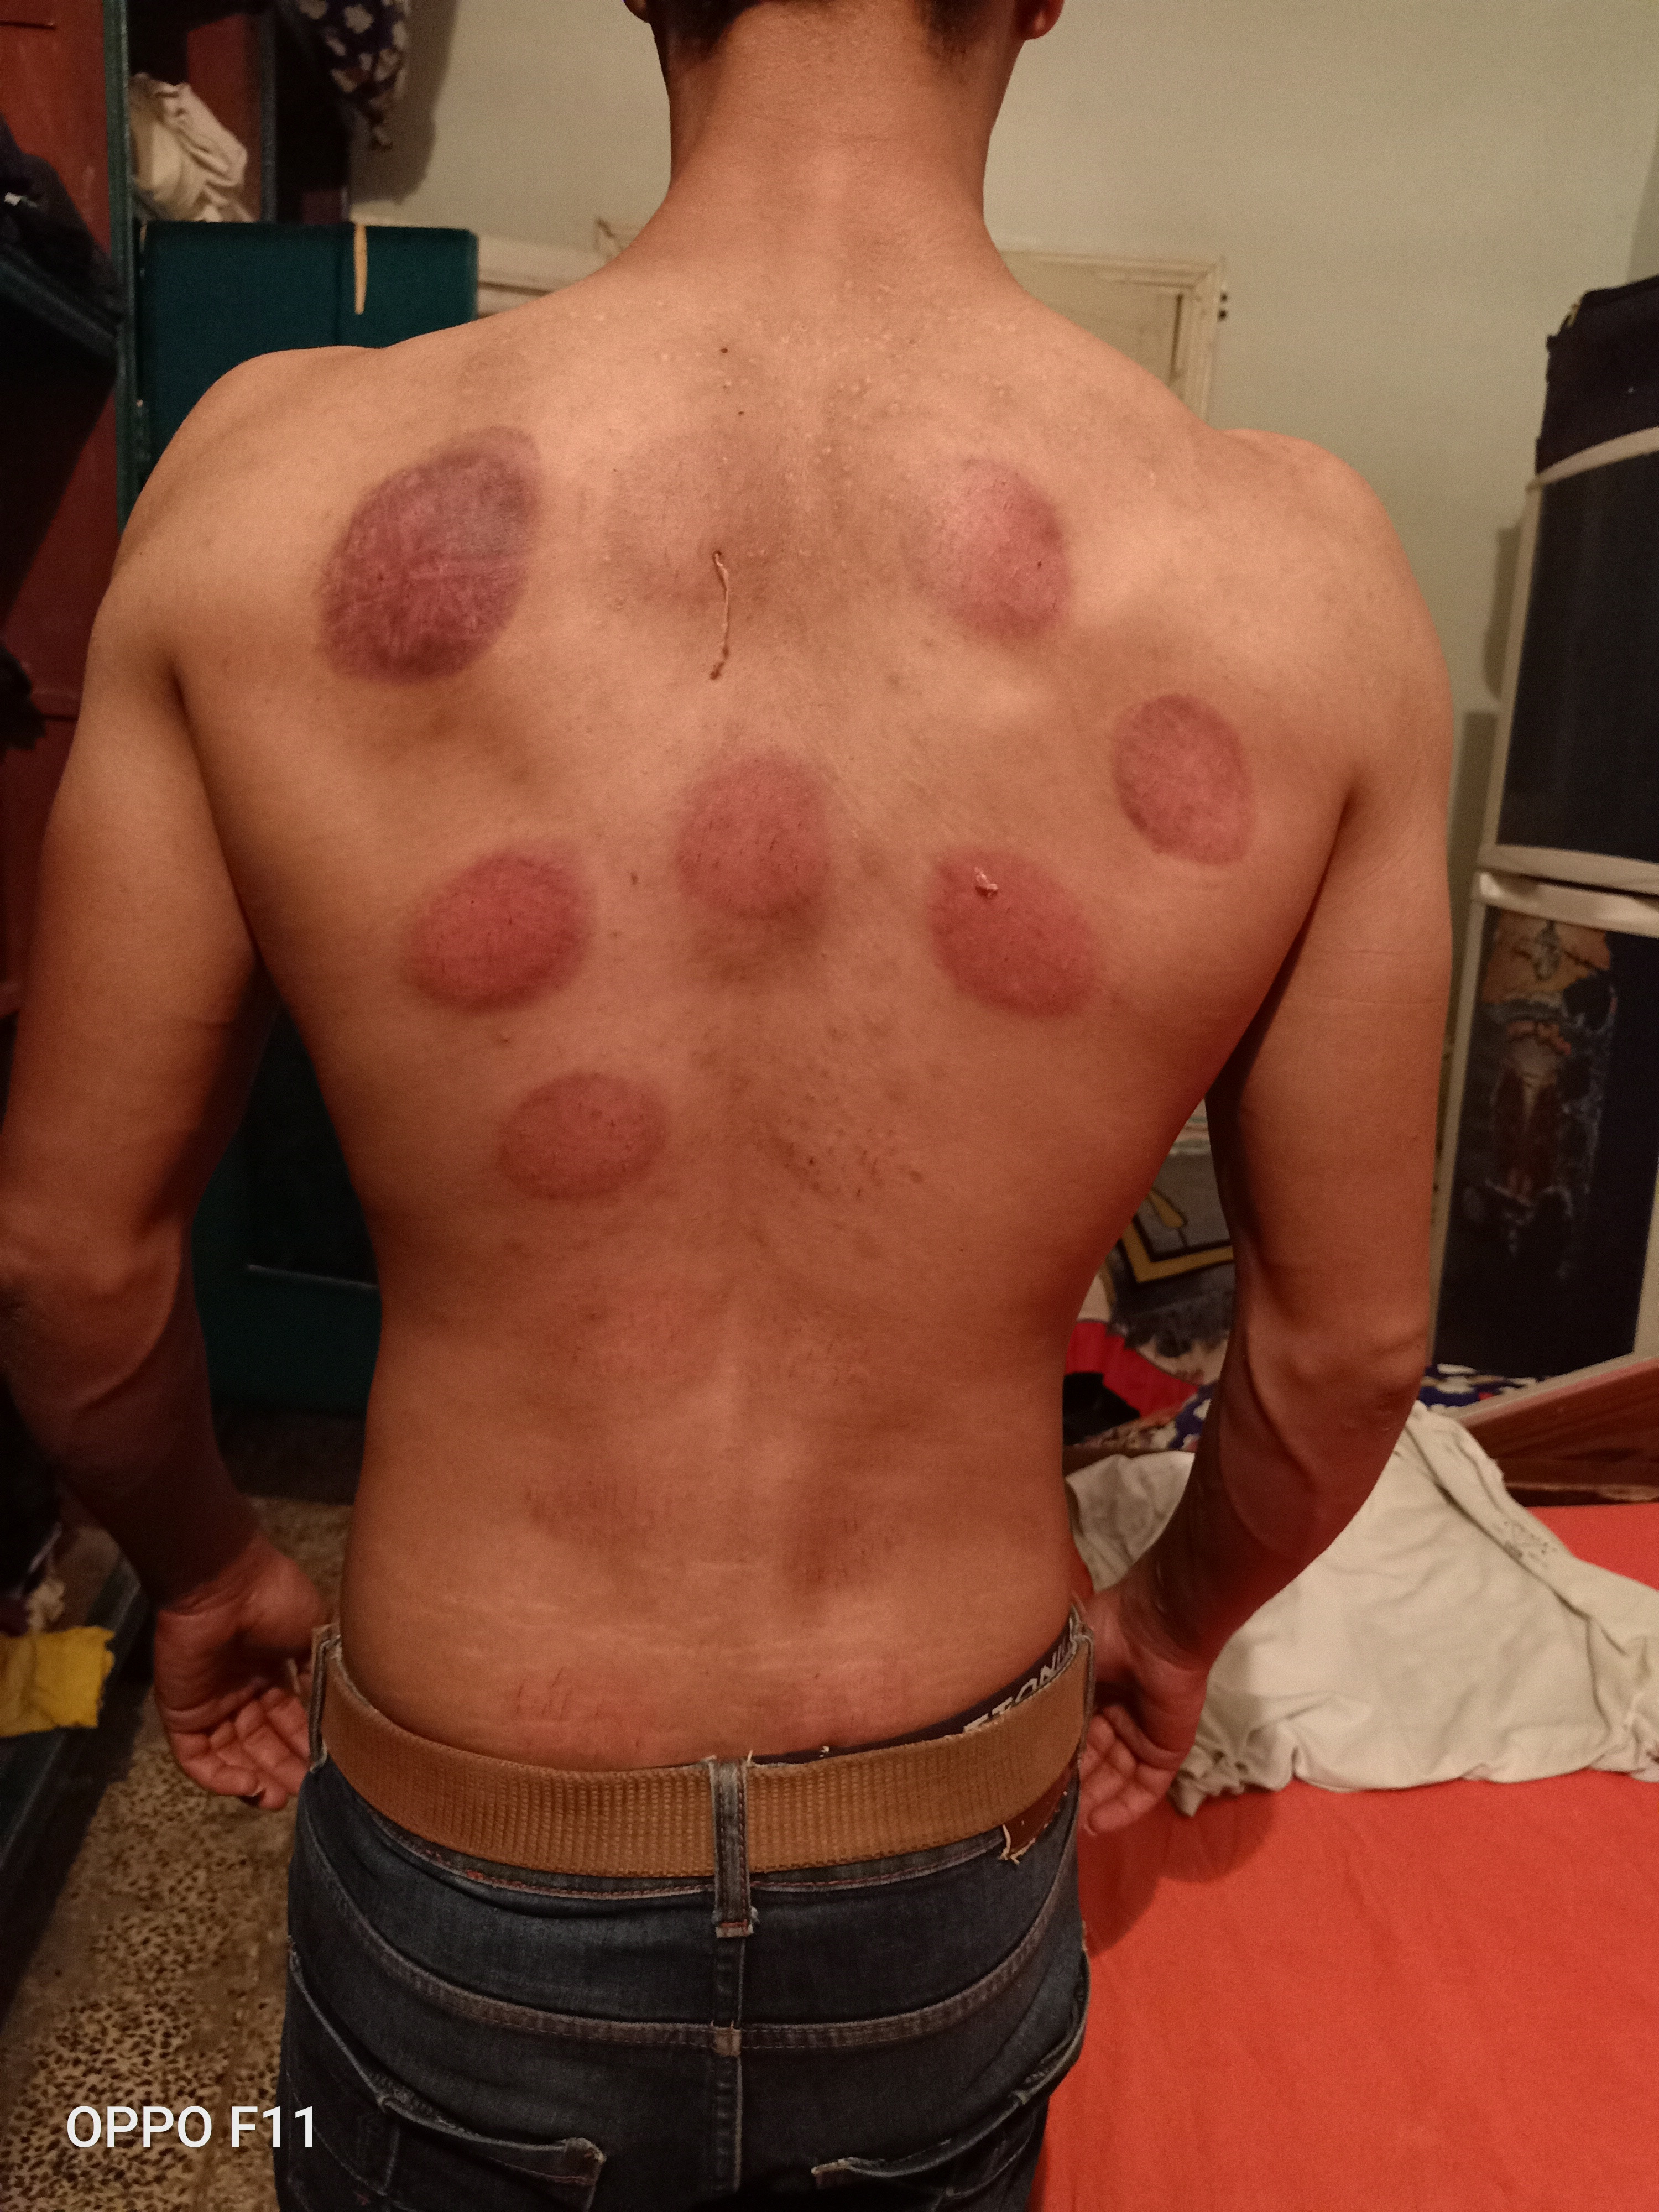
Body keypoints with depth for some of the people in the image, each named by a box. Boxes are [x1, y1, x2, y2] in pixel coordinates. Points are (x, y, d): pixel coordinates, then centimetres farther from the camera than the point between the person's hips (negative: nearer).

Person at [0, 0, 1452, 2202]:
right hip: (946, 1894, 1)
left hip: (463, 1877, 0)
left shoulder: (280, 486, -18)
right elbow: (1344, 1343, -8)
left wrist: (204, 1568, 11)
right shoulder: (1298, 575, -18)